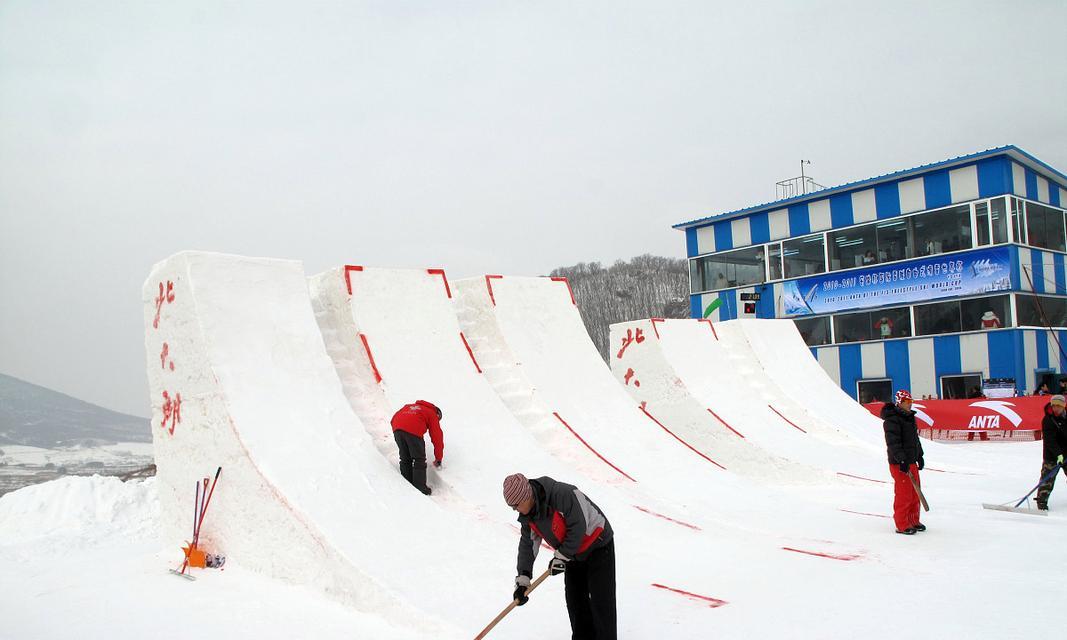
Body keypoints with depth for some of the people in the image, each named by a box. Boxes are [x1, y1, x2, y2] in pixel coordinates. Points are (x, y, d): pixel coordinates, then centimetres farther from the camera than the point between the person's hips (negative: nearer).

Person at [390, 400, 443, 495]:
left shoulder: (409, 406, 37)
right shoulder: (432, 415, 22)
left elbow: (393, 420, 31)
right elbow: (437, 437, 20)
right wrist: (438, 459, 28)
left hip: (397, 428, 5)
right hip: (413, 431, -5)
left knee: (405, 459, 18)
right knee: (419, 459, 8)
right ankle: (420, 488, 7)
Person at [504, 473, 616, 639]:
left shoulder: (563, 494, -34)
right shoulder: (528, 515, -8)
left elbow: (578, 527, -30)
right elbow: (528, 544, -1)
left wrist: (561, 557, -23)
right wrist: (523, 578, -8)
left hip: (598, 544, -8)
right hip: (574, 553, 8)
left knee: (600, 599, -6)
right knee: (574, 599, 10)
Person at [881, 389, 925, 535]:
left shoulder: (910, 417, 15)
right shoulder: (892, 420, -16)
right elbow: (893, 442, -22)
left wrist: (919, 456, 24)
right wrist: (902, 460, -26)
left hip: (912, 462, 9)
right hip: (899, 463, -9)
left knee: (915, 493, 14)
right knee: (904, 494, -6)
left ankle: (913, 521, 27)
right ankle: (902, 525, 2)